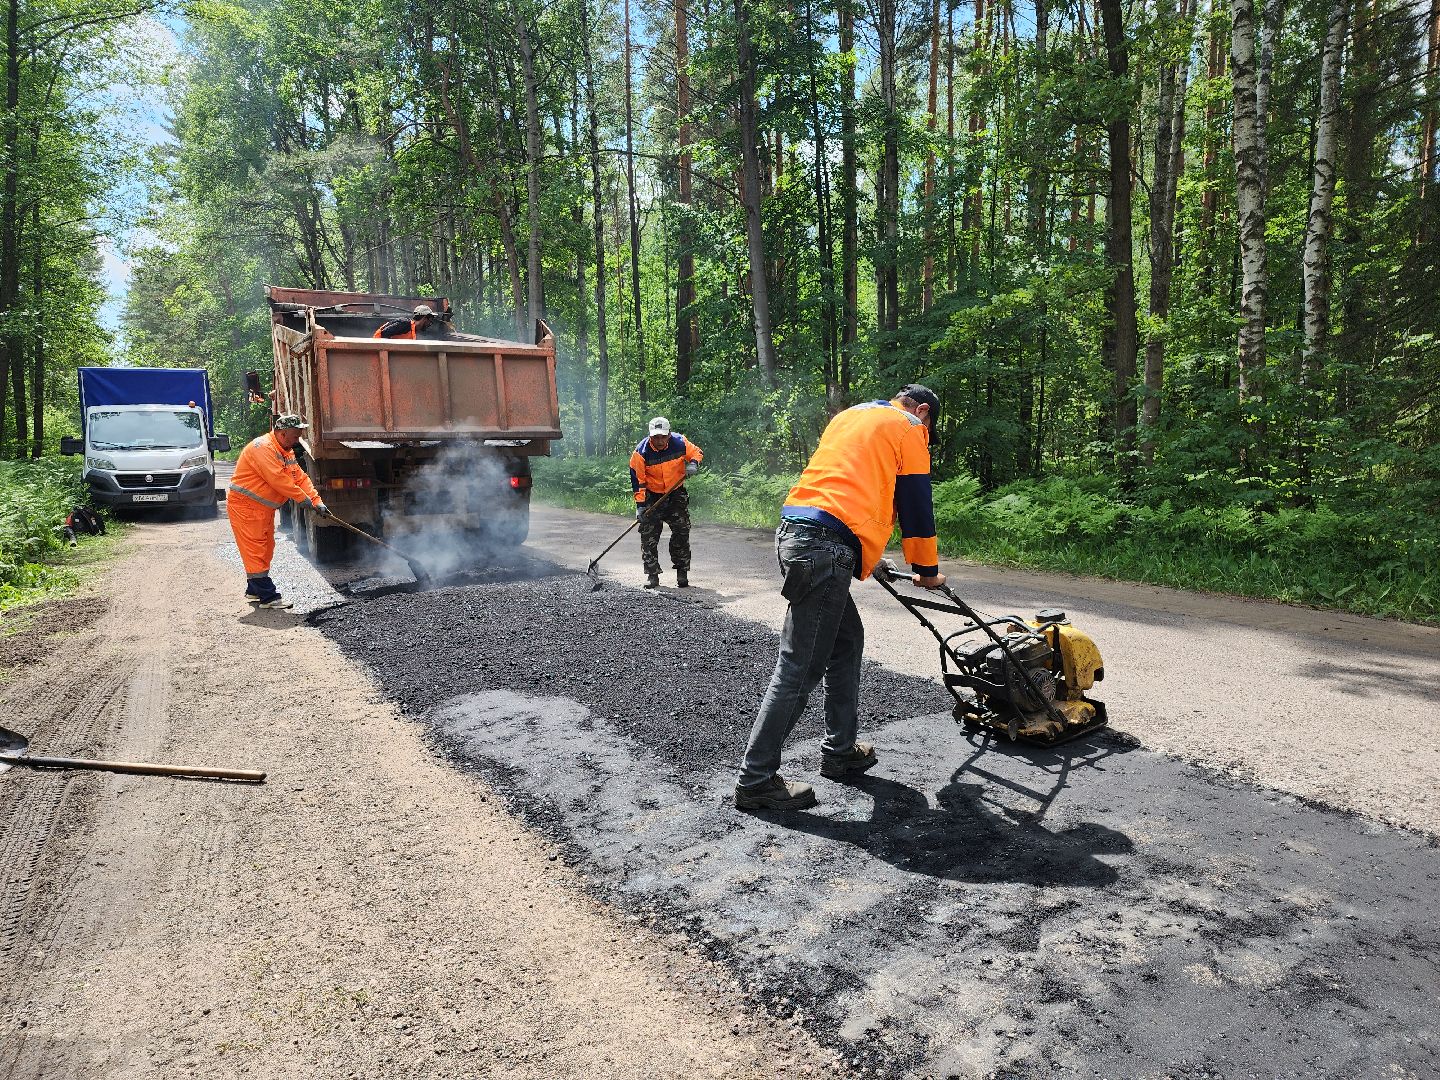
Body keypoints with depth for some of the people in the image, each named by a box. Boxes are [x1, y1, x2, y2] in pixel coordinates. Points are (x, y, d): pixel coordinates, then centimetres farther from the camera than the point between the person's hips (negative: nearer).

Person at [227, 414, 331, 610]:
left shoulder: (286, 451, 11)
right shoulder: (263, 448, -21)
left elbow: (300, 477, 8)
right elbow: (278, 479, -28)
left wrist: (317, 502, -3)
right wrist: (303, 498, -22)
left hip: (264, 508, 10)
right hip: (245, 506, -10)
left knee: (265, 549, 15)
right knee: (255, 551, -9)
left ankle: (254, 590, 26)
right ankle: (268, 597, -10)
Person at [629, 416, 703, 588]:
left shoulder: (680, 443, -14)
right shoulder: (641, 452, -19)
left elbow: (696, 452, 5)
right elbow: (637, 479, -13)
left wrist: (694, 463, -17)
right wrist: (640, 504, -17)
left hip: (677, 494, 1)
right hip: (652, 496, -1)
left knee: (682, 532, 0)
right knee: (649, 535, -5)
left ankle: (682, 573, 12)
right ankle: (652, 575, 4)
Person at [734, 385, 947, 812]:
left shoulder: (851, 416, 29)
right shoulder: (908, 428, 7)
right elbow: (916, 505, 6)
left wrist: (860, 554, 43)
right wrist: (927, 572, 17)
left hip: (793, 532, 9)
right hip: (826, 548, -9)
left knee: (846, 642, 20)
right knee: (800, 668, -5)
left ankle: (840, 752, 27)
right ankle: (756, 779, 0)